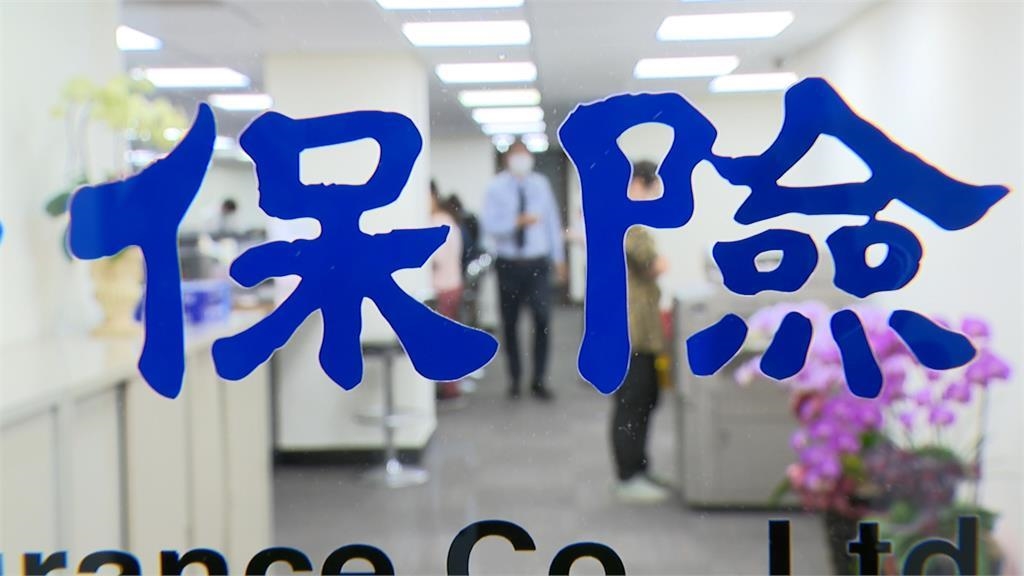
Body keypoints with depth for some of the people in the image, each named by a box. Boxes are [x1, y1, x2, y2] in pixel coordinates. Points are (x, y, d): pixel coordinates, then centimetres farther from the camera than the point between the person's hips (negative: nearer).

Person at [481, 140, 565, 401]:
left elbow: (552, 220, 8)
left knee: (543, 319, -6)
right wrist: (517, 222, -27)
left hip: (537, 262, 1)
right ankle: (514, 379, 25)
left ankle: (539, 380, 5)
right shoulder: (496, 187, -5)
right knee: (510, 323, 9)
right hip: (509, 263, -1)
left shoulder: (541, 184, 3)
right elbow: (489, 225, -13)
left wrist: (559, 257, 10)